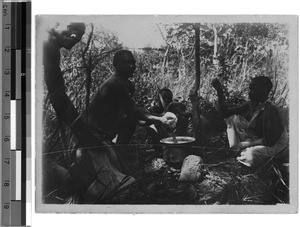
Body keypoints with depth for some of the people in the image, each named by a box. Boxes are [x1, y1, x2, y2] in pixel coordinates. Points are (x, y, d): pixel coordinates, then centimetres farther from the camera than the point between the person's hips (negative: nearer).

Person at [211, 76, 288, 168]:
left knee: (250, 157, -37)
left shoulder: (270, 110, -31)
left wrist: (245, 144, -22)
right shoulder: (251, 104, -7)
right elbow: (227, 113, -2)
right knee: (233, 118, -5)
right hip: (258, 138, 7)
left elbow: (269, 141, -28)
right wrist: (219, 91, -13)